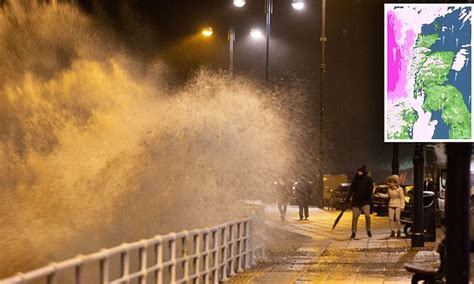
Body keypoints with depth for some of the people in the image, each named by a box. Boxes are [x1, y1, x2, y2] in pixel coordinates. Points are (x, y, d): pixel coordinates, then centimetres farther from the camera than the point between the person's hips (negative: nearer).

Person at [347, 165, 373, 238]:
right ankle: (354, 232, 14)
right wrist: (348, 199, -3)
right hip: (356, 201, 2)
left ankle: (368, 230, 5)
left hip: (365, 201, -2)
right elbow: (351, 190, 5)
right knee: (355, 217, 2)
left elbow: (370, 191, -5)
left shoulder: (368, 180, -2)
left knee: (367, 215, -16)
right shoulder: (355, 179, 3)